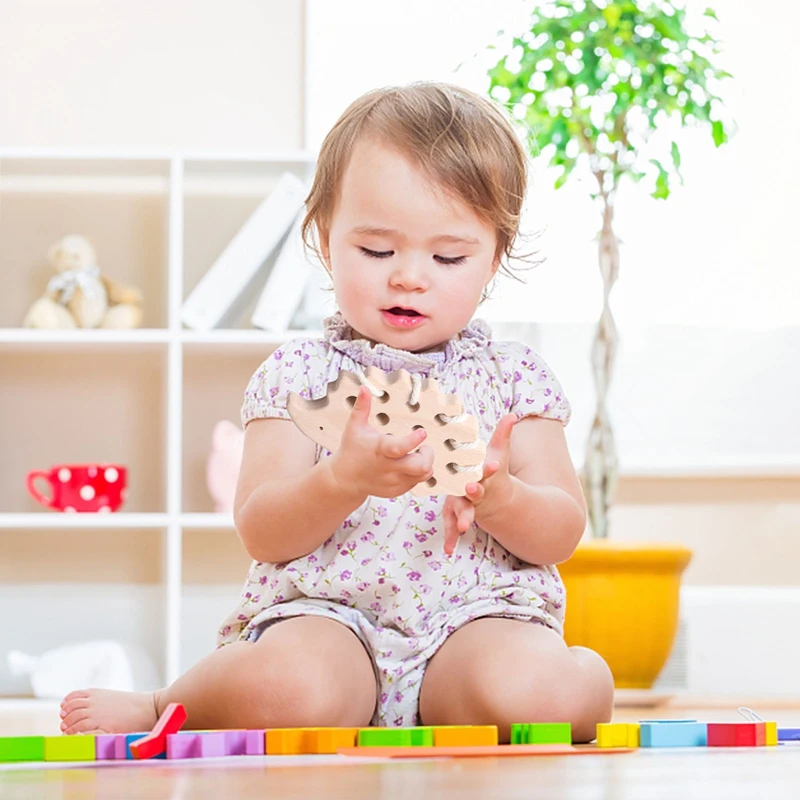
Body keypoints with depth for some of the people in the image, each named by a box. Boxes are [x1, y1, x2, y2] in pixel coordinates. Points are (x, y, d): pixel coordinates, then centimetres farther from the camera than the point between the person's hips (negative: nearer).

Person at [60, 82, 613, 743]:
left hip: (478, 618, 0)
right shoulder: (299, 373, 7)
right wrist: (347, 479, -24)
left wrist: (499, 497, -18)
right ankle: (167, 704, -3)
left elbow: (562, 534, 5)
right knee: (286, 685, -35)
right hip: (327, 615, 1)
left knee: (529, 684, -37)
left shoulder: (515, 376, 11)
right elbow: (261, 534, -3)